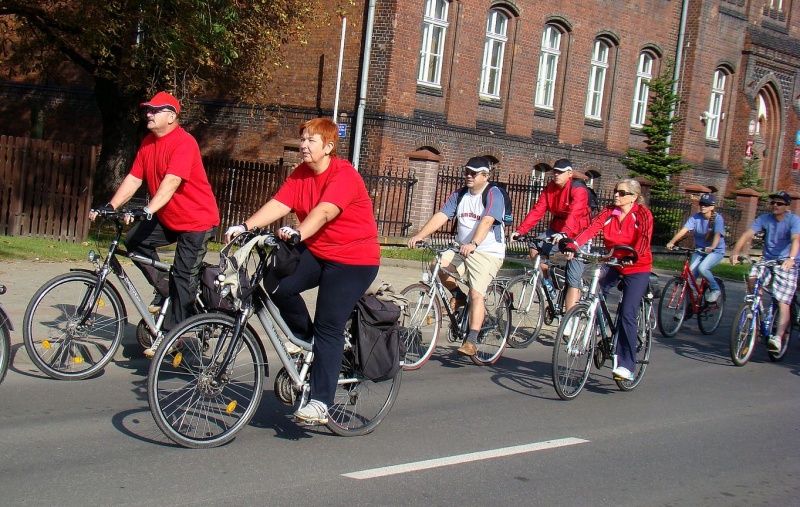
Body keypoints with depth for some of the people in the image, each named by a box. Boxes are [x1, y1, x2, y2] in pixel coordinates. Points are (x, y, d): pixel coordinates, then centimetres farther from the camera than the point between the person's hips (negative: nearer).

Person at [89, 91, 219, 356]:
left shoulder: (183, 142, -20)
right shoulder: (148, 143, 7)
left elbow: (172, 181, -31)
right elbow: (134, 178, 4)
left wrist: (148, 210, -42)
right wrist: (110, 206, -7)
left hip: (197, 220, -9)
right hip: (167, 218, 9)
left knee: (183, 278, -8)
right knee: (134, 240, -4)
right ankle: (164, 290, 11)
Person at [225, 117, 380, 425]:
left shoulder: (344, 174, -18)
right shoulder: (301, 174, 4)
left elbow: (323, 212, -35)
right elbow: (278, 204, -9)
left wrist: (297, 233, -51)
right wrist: (245, 226, -24)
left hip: (353, 259, -7)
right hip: (315, 251, 7)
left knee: (328, 327, -11)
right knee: (278, 284, -17)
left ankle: (320, 403, -4)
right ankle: (305, 338, 10)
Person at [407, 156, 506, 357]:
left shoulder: (493, 195, -10)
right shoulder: (459, 195, 8)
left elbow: (487, 221, -27)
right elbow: (441, 216, -2)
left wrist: (473, 244, -43)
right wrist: (419, 235, -17)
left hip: (488, 253, -6)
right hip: (462, 250, 6)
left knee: (476, 294, -19)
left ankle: (471, 341, -17)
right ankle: (459, 296, 6)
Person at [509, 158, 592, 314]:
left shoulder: (578, 190, -19)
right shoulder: (550, 188, 0)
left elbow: (574, 214, -36)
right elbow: (537, 210, -8)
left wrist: (564, 234, -53)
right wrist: (520, 230, -21)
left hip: (577, 234, -6)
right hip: (556, 229, 6)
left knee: (573, 280, -10)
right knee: (535, 249, -17)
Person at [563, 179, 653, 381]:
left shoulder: (643, 214, -12)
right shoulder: (608, 212, -3)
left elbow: (644, 239, -27)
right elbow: (591, 229, -18)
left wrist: (631, 256, -47)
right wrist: (574, 245, -36)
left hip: (637, 268, -4)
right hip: (613, 265, 5)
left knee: (627, 314, -13)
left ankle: (626, 365, -6)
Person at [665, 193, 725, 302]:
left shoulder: (718, 218, -16)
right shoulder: (696, 217, -9)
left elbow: (717, 234, -31)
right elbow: (684, 230, -21)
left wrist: (712, 247, -51)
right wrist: (672, 242, -36)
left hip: (716, 251, -4)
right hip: (699, 250, 4)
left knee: (702, 268, -28)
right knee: (690, 272, -11)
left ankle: (715, 289, -3)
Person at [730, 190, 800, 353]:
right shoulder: (764, 219, -2)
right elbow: (747, 234, -14)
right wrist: (735, 252, -31)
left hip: (787, 264, -3)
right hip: (767, 260, 3)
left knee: (783, 303, -12)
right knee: (752, 279, -26)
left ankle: (778, 337, -14)